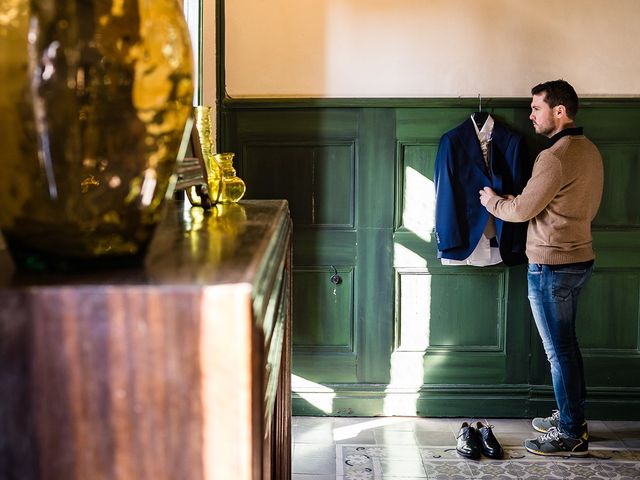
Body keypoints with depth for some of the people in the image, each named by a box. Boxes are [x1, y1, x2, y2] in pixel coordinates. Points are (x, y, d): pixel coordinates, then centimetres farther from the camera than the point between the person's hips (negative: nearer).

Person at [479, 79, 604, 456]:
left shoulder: (555, 157, -21)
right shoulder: (590, 151, 9)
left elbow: (522, 210, -15)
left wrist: (492, 201, 6)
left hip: (552, 265, -9)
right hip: (580, 258, 9)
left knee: (560, 351, -1)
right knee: (566, 344, 19)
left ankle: (571, 435, 7)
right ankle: (572, 417, 29)